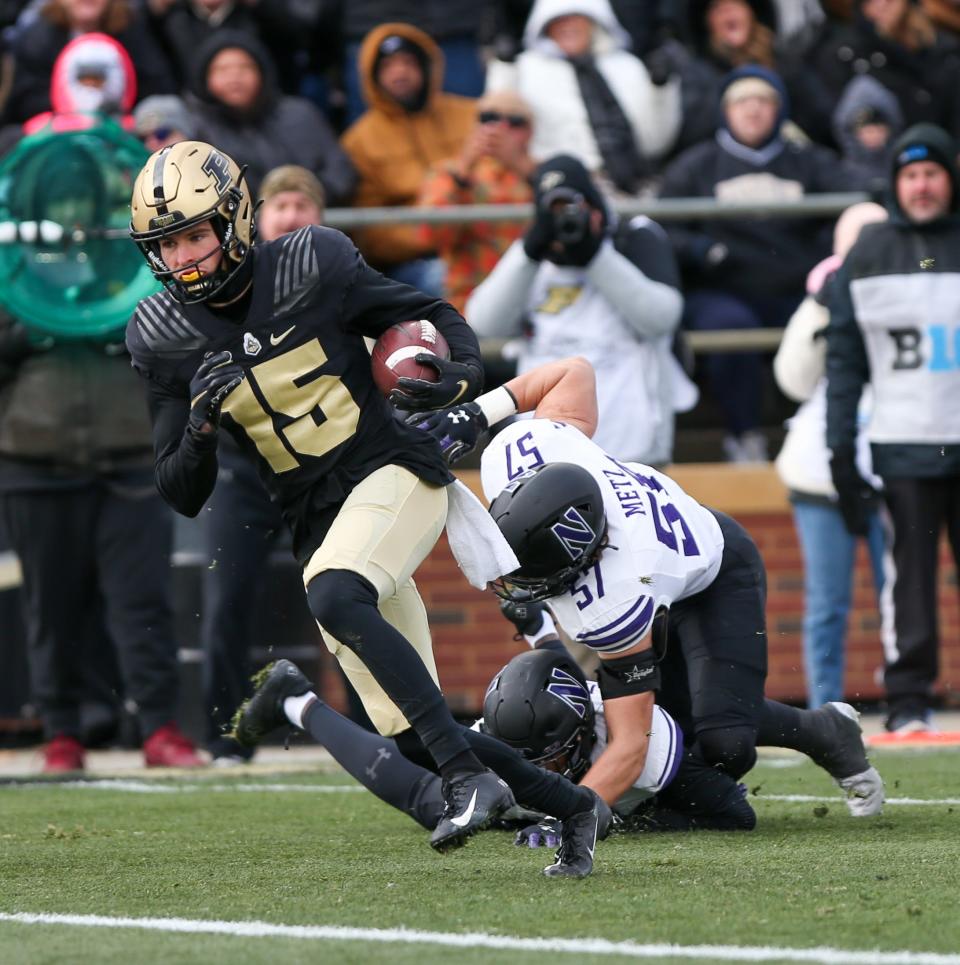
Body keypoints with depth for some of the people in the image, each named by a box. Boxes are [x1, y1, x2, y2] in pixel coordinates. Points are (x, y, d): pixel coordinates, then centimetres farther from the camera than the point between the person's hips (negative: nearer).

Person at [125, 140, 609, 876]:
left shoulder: (312, 268, -8)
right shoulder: (168, 339, -1)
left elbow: (433, 318, 4)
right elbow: (183, 497, 0)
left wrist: (462, 376, -18)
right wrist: (201, 424, -21)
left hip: (394, 470, -4)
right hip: (321, 528, 4)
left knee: (336, 599, -35)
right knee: (411, 732, -1)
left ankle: (471, 777, -35)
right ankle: (572, 806, 19)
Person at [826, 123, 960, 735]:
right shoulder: (870, 255, 9)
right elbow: (844, 357, 9)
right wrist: (840, 446, 2)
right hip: (903, 445, 0)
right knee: (909, 571, -2)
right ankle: (908, 700, 1)